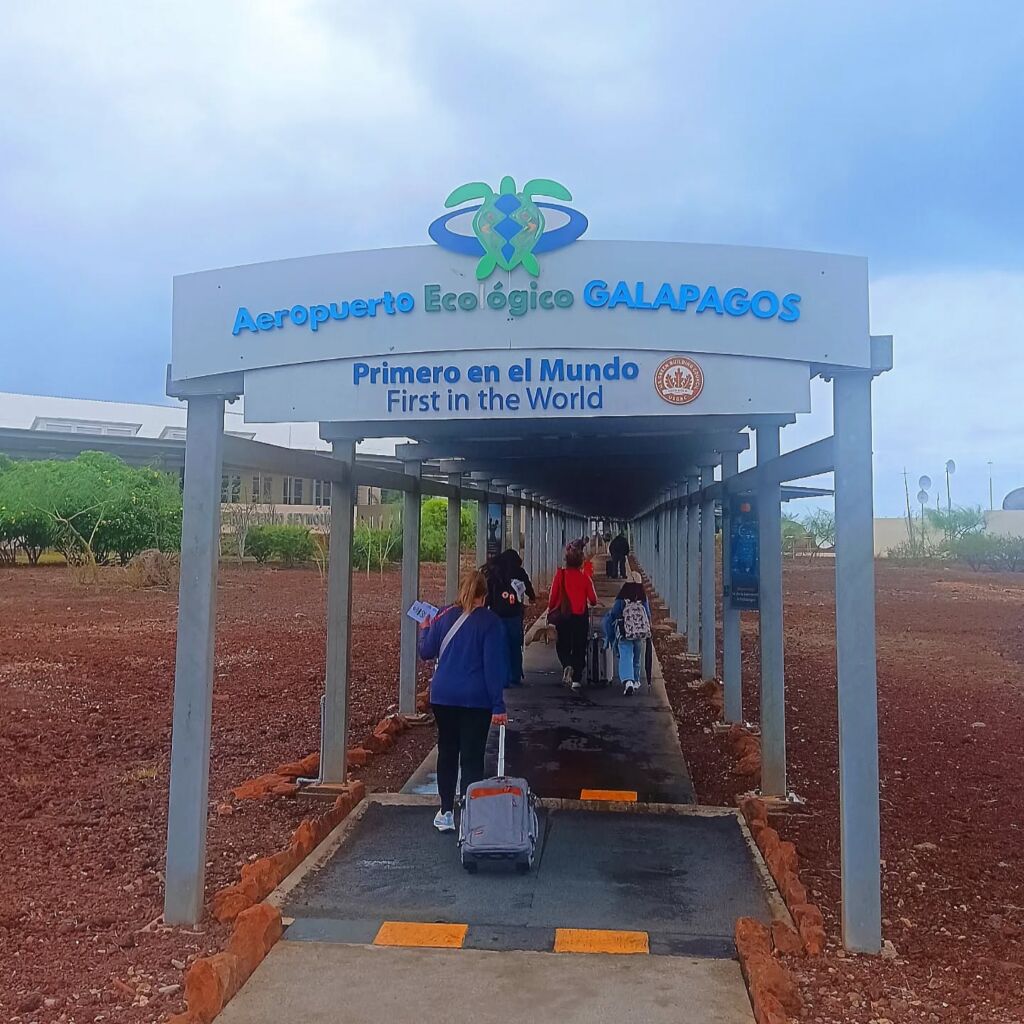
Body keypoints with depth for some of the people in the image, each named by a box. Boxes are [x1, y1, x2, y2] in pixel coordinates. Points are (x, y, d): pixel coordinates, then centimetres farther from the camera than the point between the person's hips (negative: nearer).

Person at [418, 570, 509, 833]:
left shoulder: (444, 617, 0)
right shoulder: (490, 622, -9)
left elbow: (426, 652, 9)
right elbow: (494, 665, -11)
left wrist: (425, 630, 28)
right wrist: (498, 706, -8)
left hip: (443, 697, 3)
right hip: (476, 701, -3)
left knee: (447, 752, 16)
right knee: (472, 757, 4)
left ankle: (446, 813, 22)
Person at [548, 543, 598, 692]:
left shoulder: (560, 575, -8)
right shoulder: (585, 577, -6)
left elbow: (553, 596, -7)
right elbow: (593, 600, -4)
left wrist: (550, 611, 9)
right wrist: (589, 604, 18)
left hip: (562, 616, 0)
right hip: (580, 617, 0)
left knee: (562, 645, 17)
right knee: (579, 647, 11)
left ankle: (567, 665, -11)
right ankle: (576, 679, 8)